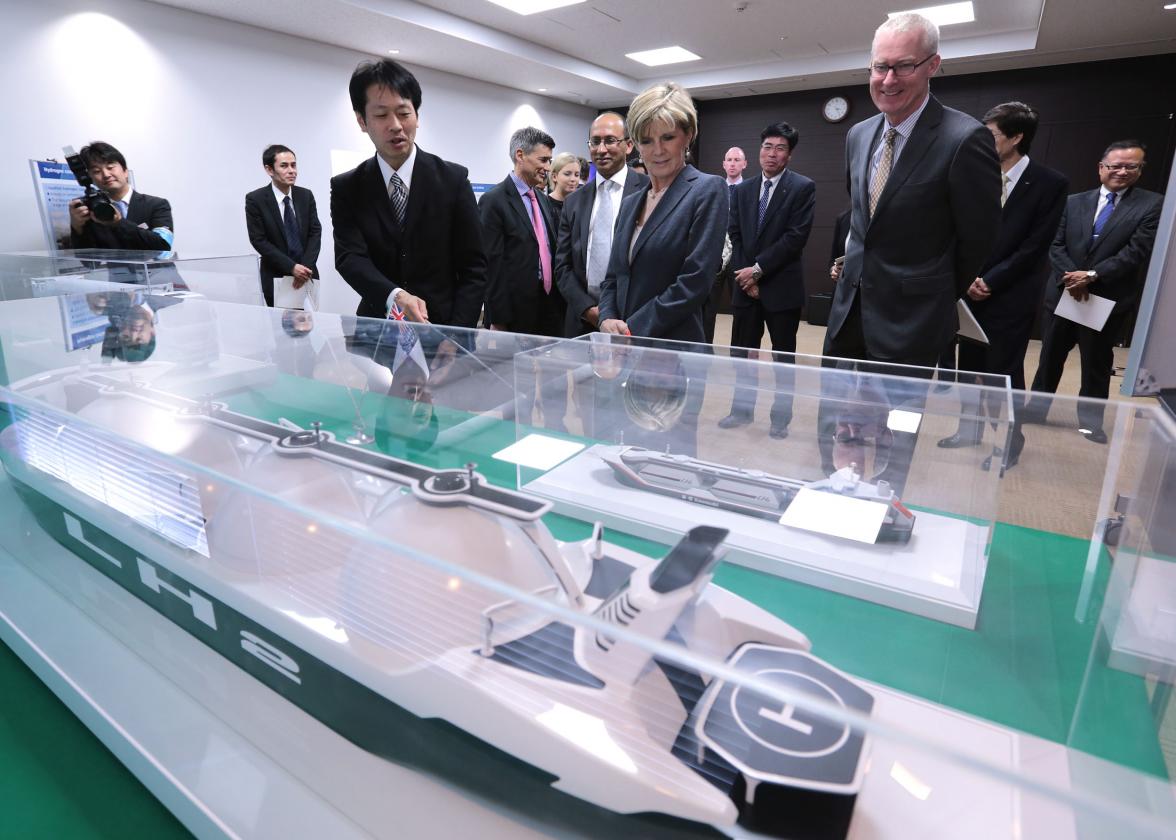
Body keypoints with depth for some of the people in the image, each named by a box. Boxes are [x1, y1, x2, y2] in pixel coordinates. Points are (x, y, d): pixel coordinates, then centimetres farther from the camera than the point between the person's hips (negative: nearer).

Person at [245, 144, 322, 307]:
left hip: (307, 275, 3)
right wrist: (292, 267, -17)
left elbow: (315, 232, 2)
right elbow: (259, 241, -8)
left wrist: (306, 268, -11)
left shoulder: (306, 195, 5)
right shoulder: (255, 199, -5)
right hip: (276, 277, -3)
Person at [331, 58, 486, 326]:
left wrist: (456, 338, -17)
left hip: (442, 327, -1)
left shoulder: (453, 179, -3)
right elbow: (349, 257, -11)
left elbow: (473, 268, -5)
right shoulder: (346, 188, 1)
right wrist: (395, 296, -31)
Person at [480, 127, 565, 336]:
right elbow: (492, 264, -13)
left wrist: (559, 303, 12)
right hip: (517, 313, -7)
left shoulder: (543, 199, 15)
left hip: (551, 306, 7)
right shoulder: (494, 201, -9)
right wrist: (498, 321, -16)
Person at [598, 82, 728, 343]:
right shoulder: (630, 203, 13)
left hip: (675, 345, -6)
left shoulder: (708, 191, -6)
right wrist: (607, 320, -6)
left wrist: (632, 329, -16)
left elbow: (695, 281, -16)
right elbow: (613, 278, 14)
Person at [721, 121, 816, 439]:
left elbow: (796, 236, -12)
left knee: (783, 355, 6)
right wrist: (745, 274, -5)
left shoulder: (803, 187, -3)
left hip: (781, 285, -4)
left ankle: (781, 417, 16)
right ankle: (742, 409, 22)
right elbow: (734, 235, 7)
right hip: (746, 283, 4)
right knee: (742, 352, 8)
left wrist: (759, 269, -14)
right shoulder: (743, 190, 11)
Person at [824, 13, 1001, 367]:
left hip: (911, 320, -6)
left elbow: (977, 241, -7)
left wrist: (933, 297, 5)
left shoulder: (965, 139, -13)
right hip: (848, 309, 6)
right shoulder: (858, 135, 7)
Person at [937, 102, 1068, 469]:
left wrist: (990, 281, -14)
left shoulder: (1050, 183, -7)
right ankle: (971, 429, 27)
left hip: (1010, 297, -4)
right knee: (971, 367, 12)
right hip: (971, 292, 4)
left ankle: (1009, 442, 17)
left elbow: (1035, 246, -10)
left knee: (1005, 372, 2)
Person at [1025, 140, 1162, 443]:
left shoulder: (1153, 205, -2)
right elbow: (1056, 245, 1)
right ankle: (1037, 407, 25)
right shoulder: (1074, 202, 7)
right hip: (1063, 293, 2)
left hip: (1107, 300, -2)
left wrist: (1092, 276, -20)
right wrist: (1071, 277, -14)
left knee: (1097, 364, 9)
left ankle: (1091, 420, 22)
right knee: (1050, 357, 11)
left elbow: (1136, 252, -10)